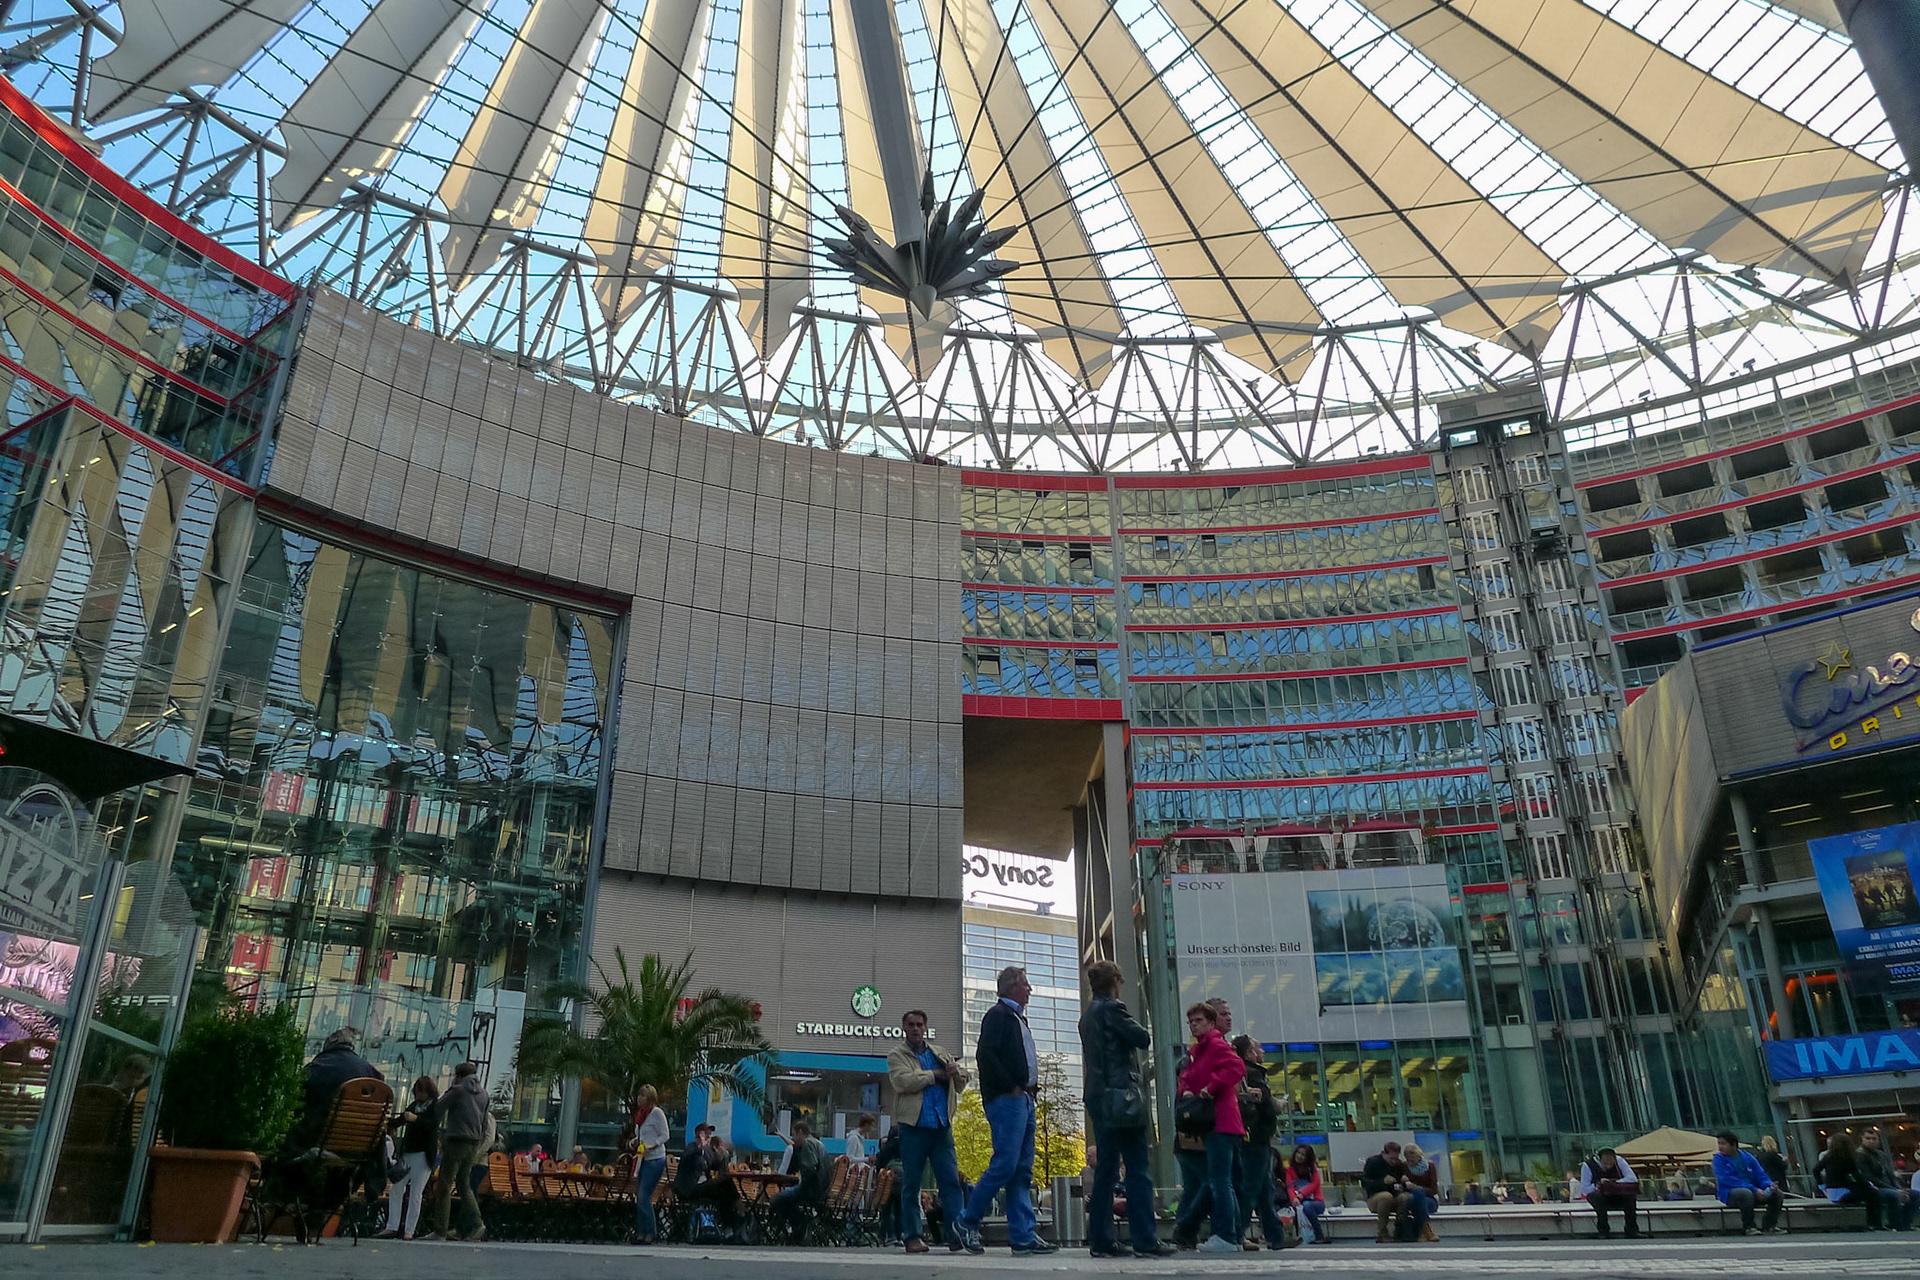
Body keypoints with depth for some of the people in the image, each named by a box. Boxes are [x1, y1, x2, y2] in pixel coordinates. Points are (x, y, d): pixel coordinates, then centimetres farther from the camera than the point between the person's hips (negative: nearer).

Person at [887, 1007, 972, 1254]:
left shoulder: (941, 1054, 20)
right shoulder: (897, 1055, 6)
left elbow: (961, 1084, 22)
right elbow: (902, 1081, -13)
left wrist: (957, 1072, -2)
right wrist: (934, 1075, -6)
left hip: (942, 1127, 4)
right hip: (913, 1126, -3)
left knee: (951, 1180, -4)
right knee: (911, 1184, 1)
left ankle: (958, 1234, -7)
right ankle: (913, 1236, 6)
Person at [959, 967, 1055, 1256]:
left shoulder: (1018, 1018, 23)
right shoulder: (999, 1014, -7)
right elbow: (985, 1054, -19)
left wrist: (1031, 1085, 9)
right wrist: (1011, 1088, -17)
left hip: (1024, 1101, 10)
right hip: (1006, 1101, -10)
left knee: (1022, 1170, 6)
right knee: (1004, 1164, -12)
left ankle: (1023, 1236, 6)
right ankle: (968, 1223, 0)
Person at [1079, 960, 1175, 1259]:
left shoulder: (1087, 1016, 19)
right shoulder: (1112, 1009, -9)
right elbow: (1143, 1039, -13)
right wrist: (1142, 1030, 8)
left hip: (1098, 1097, 9)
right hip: (1120, 1095, -9)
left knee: (1105, 1169, 9)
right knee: (1138, 1169, -6)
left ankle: (1100, 1241, 9)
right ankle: (1145, 1240, -7)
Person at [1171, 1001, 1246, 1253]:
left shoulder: (1217, 1045, -6)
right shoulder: (1196, 1051, 21)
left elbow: (1237, 1066, -23)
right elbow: (1185, 1078, 21)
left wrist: (1211, 1087, -21)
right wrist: (1185, 1091, -1)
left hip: (1220, 1124, -10)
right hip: (1208, 1126, 10)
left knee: (1219, 1182, -10)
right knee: (1221, 1182, 13)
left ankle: (1226, 1238, -9)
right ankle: (1233, 1237, 19)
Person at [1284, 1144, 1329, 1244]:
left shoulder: (1312, 1167, 6)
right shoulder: (1290, 1169, 7)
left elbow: (1315, 1184, -7)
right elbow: (1290, 1187, -6)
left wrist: (1302, 1194, -22)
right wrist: (1293, 1198, -30)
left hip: (1316, 1201, -1)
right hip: (1300, 1202, 1)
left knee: (1306, 1205, -35)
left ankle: (1320, 1236, -28)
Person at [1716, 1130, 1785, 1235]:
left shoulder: (1747, 1157, 11)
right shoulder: (1719, 1159, -5)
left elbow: (1761, 1175, 9)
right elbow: (1728, 1180, -17)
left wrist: (1770, 1186, -16)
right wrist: (1754, 1190, -25)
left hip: (1753, 1191, 6)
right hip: (1730, 1194, -6)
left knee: (1777, 1194, -10)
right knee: (1746, 1193, -37)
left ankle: (1771, 1225, 1)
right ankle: (1748, 1227, -22)